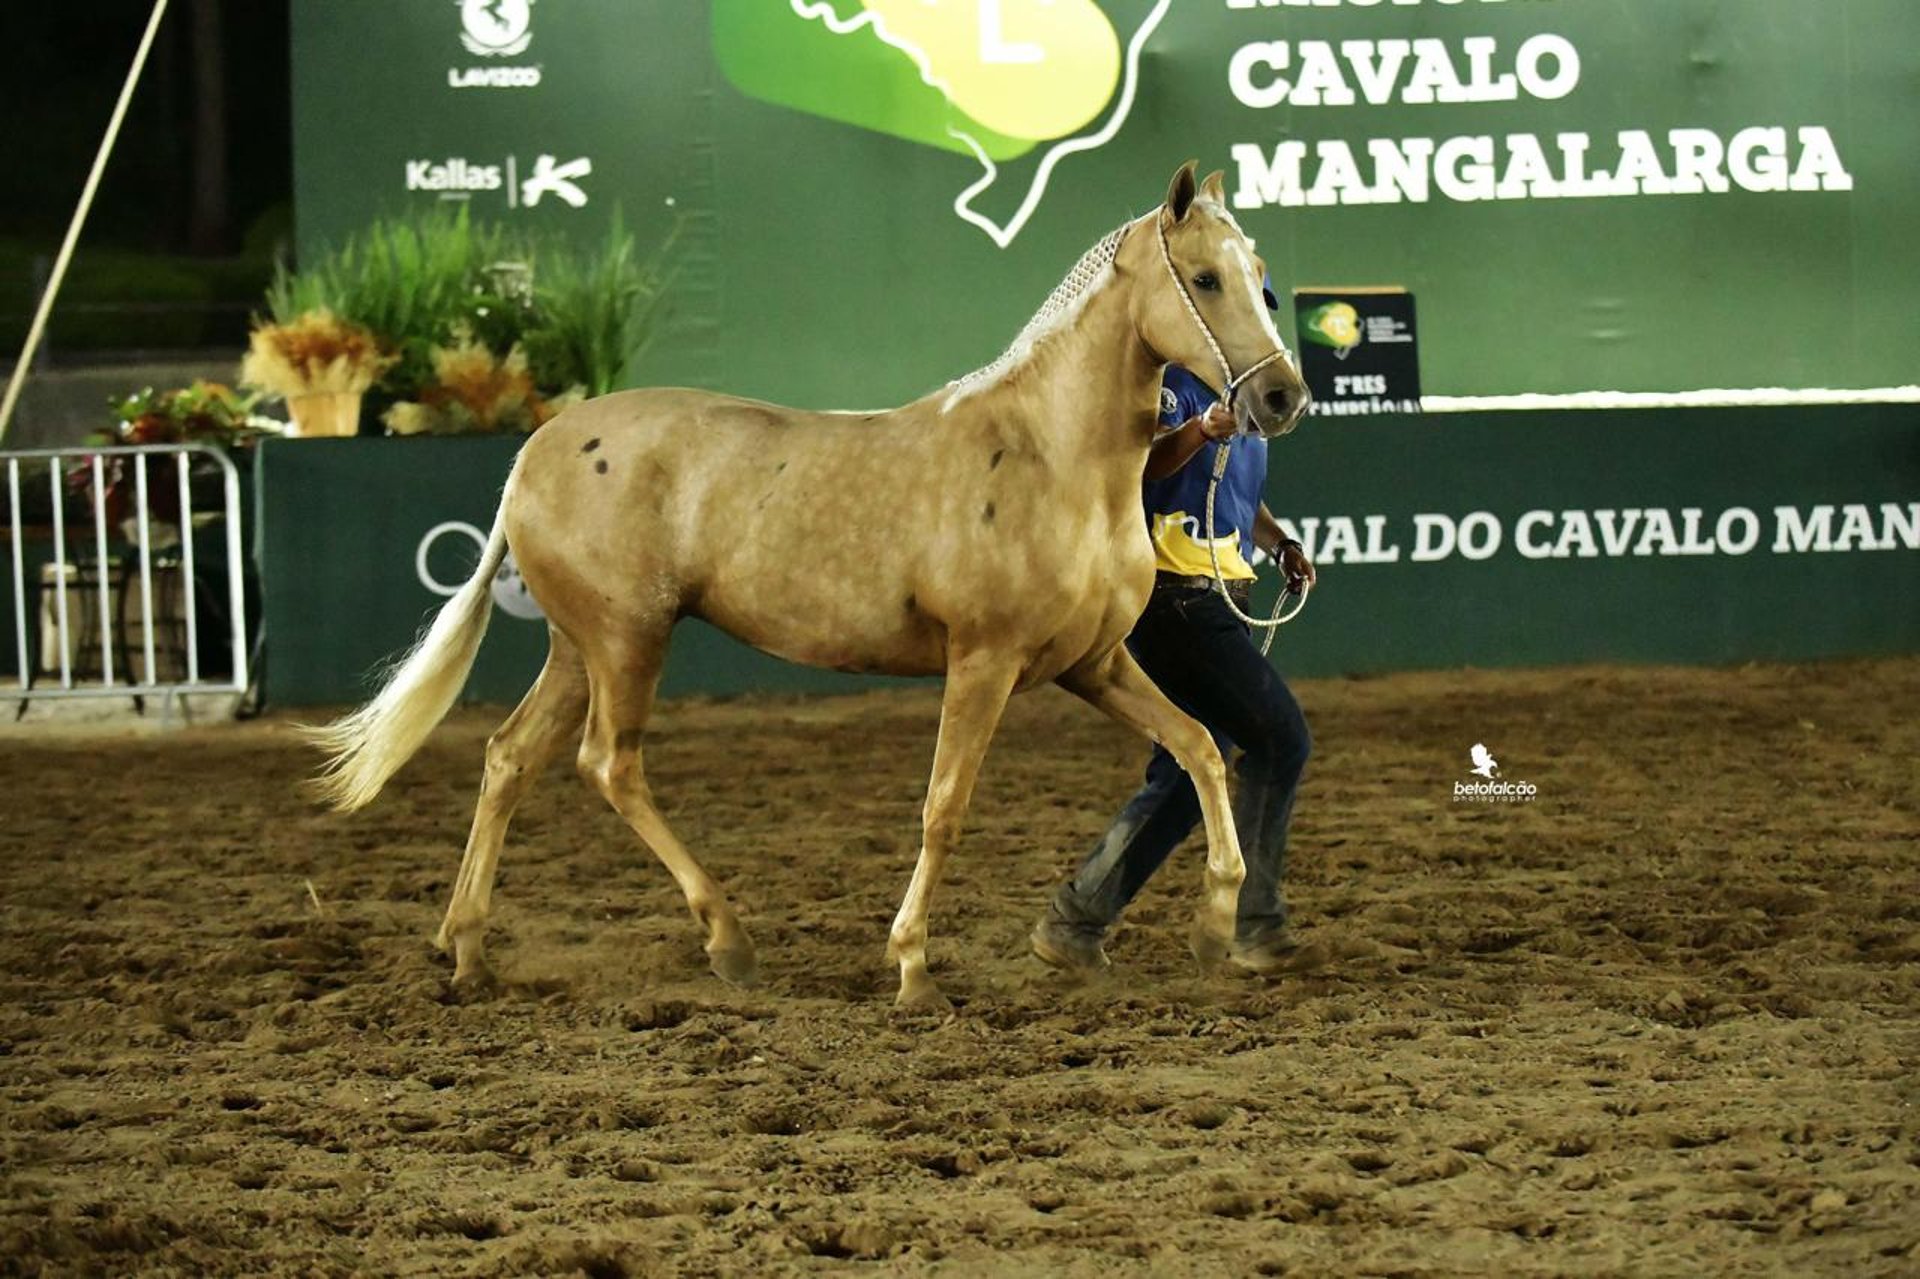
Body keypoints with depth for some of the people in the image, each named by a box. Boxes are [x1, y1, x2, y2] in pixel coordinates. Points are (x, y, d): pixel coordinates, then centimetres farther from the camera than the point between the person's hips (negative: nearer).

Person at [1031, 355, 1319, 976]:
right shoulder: (1172, 385, -11)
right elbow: (1147, 462, -31)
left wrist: (1281, 543, 13)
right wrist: (1201, 430, -50)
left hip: (1221, 607, 10)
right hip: (1173, 597, -10)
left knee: (1188, 773, 12)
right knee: (1280, 737, -14)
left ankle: (1075, 920, 18)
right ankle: (1256, 926, -9)